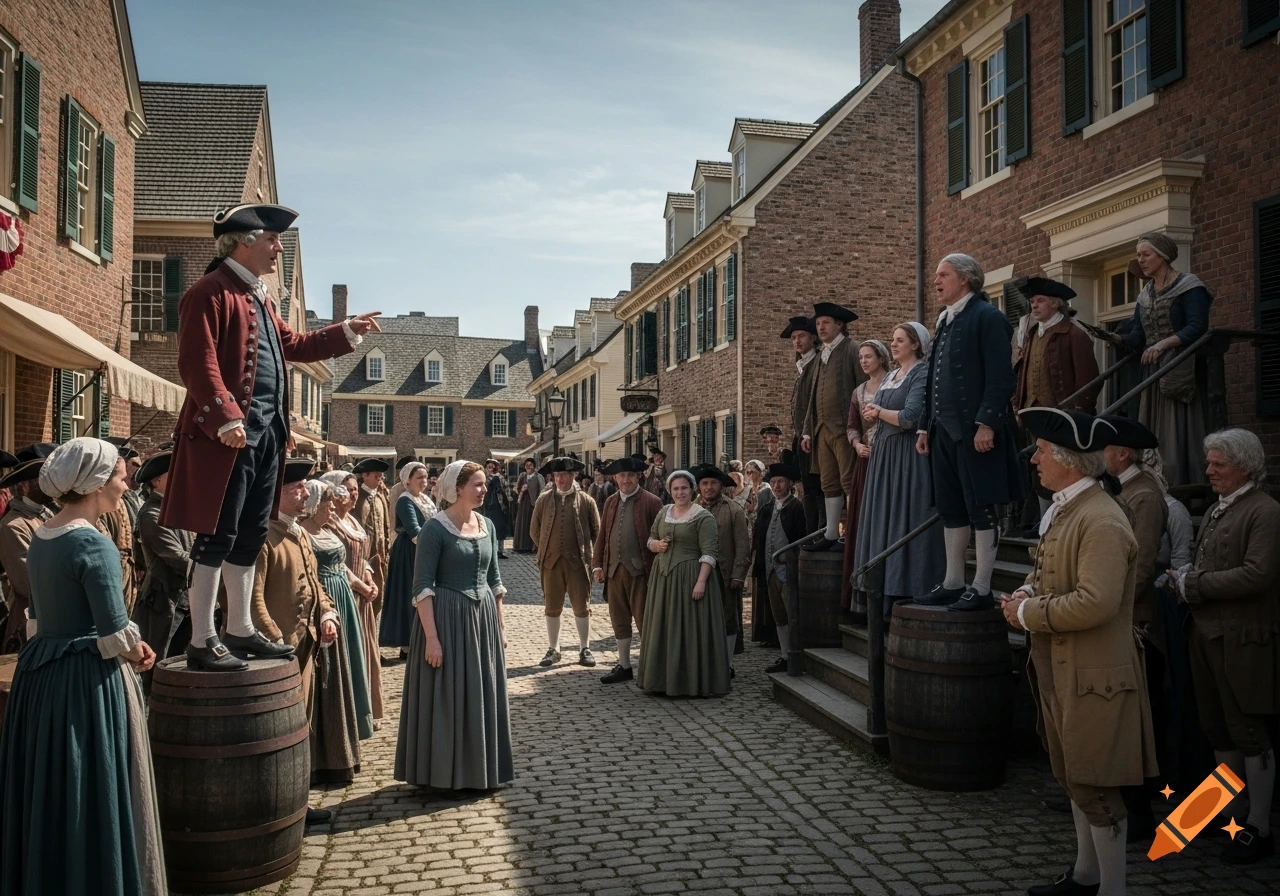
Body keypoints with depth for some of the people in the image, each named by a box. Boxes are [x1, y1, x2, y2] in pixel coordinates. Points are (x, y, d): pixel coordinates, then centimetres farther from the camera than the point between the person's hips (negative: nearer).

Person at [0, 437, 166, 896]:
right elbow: (117, 639, -22)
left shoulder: (40, 537, 8)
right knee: (91, 796, 3)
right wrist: (136, 652, 0)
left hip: (39, 672, 9)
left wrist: (127, 648, 9)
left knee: (47, 792, 19)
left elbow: (41, 616, 16)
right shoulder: (94, 544, -19)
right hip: (88, 681, -9)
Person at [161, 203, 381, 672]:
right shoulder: (211, 292, -10)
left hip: (268, 432, 9)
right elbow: (197, 363, -18)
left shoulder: (258, 296, 20)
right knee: (217, 536, -3)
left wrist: (347, 331, 28)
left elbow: (291, 344, 30)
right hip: (230, 433, -9)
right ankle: (203, 639, 5)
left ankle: (240, 628, 25)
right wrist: (225, 418, -27)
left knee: (250, 536, 14)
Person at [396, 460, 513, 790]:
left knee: (483, 697, 12)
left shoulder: (486, 525, 7)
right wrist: (431, 637, -20)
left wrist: (499, 626, 13)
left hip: (483, 618, 6)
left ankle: (478, 769, 27)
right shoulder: (436, 528, -12)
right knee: (447, 696, 3)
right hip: (448, 618, -6)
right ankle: (444, 773, 17)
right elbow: (422, 586, -15)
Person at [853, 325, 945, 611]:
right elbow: (871, 415, 15)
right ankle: (885, 589, 13)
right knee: (882, 522, 8)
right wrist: (870, 415, -8)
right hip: (884, 455, 8)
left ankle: (909, 591, 0)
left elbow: (910, 417, -18)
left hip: (909, 457, -8)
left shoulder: (922, 373, -8)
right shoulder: (889, 377, 18)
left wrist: (880, 411, -6)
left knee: (905, 523, -6)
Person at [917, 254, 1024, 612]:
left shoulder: (987, 316, -7)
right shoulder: (945, 321, 19)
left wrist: (987, 424, -21)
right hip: (945, 430, 9)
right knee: (951, 510, 12)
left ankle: (981, 589, 4)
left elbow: (1000, 376, -15)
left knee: (981, 509, -2)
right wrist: (925, 426, 18)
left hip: (975, 430, -9)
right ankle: (953, 583, 20)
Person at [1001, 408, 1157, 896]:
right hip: (1062, 671, 10)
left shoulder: (1101, 521, -22)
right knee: (1075, 778, 21)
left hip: (1093, 676, -10)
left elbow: (1095, 603, -30)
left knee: (1095, 787, 2)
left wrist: (1027, 613, -19)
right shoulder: (1061, 510, 10)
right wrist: (1027, 592, 2)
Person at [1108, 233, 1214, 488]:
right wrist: (1115, 338, -13)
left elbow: (1196, 328, -17)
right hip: (1153, 375, 7)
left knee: (1179, 437, -10)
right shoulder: (1145, 295, 16)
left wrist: (1164, 343, -31)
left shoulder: (1189, 287, -4)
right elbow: (1136, 338, 7)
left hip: (1181, 375, -7)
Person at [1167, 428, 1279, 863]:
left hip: (1242, 638, -8)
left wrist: (1195, 585, -17)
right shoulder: (1218, 509, 14)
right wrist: (1188, 576, 3)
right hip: (1207, 632, 8)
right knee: (1217, 729, 16)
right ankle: (1230, 810, 30)